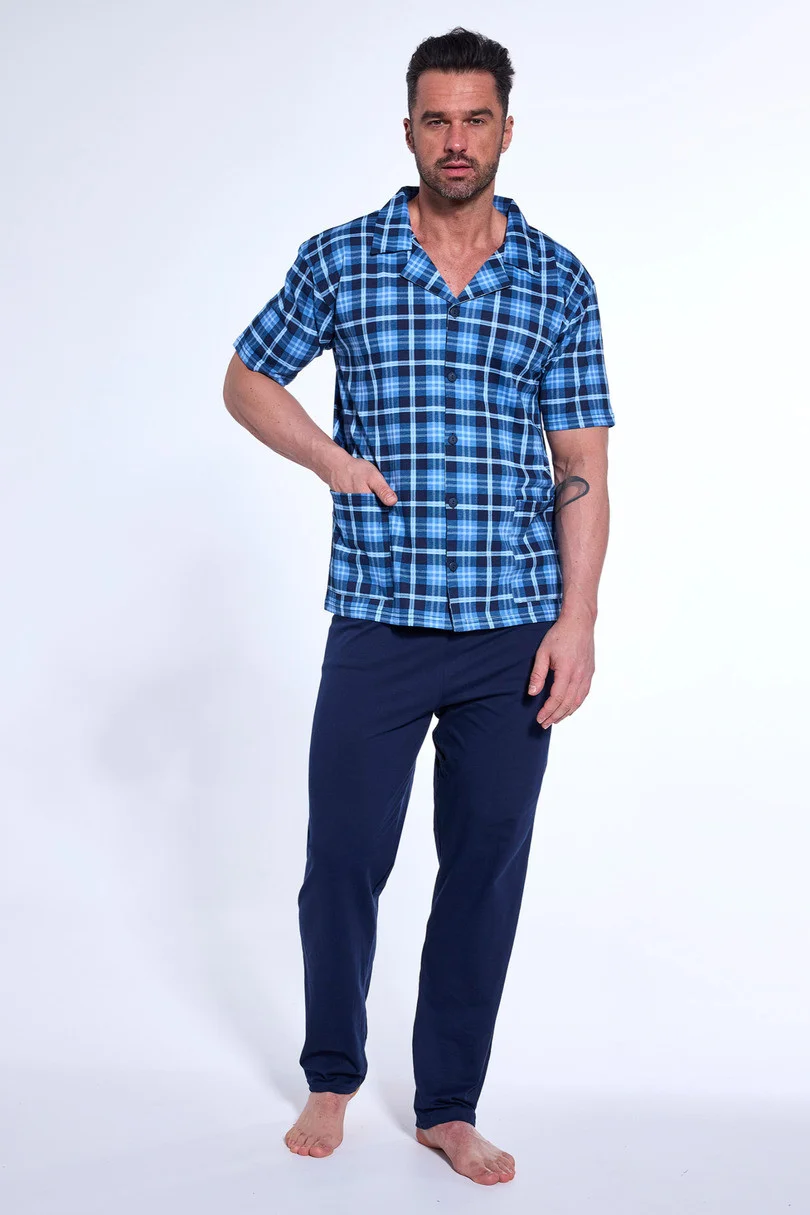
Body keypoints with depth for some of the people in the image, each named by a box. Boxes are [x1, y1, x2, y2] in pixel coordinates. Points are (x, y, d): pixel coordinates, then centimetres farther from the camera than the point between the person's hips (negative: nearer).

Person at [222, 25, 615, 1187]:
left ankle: (450, 1106, 24)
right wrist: (333, 458, -3)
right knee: (342, 860, 6)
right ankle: (332, 1078, 30)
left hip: (515, 631, 1)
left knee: (486, 869, 7)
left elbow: (582, 464, 3)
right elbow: (248, 379, 14)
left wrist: (578, 621, -5)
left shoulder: (559, 281, 4)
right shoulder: (338, 259, 3)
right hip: (377, 623, -1)